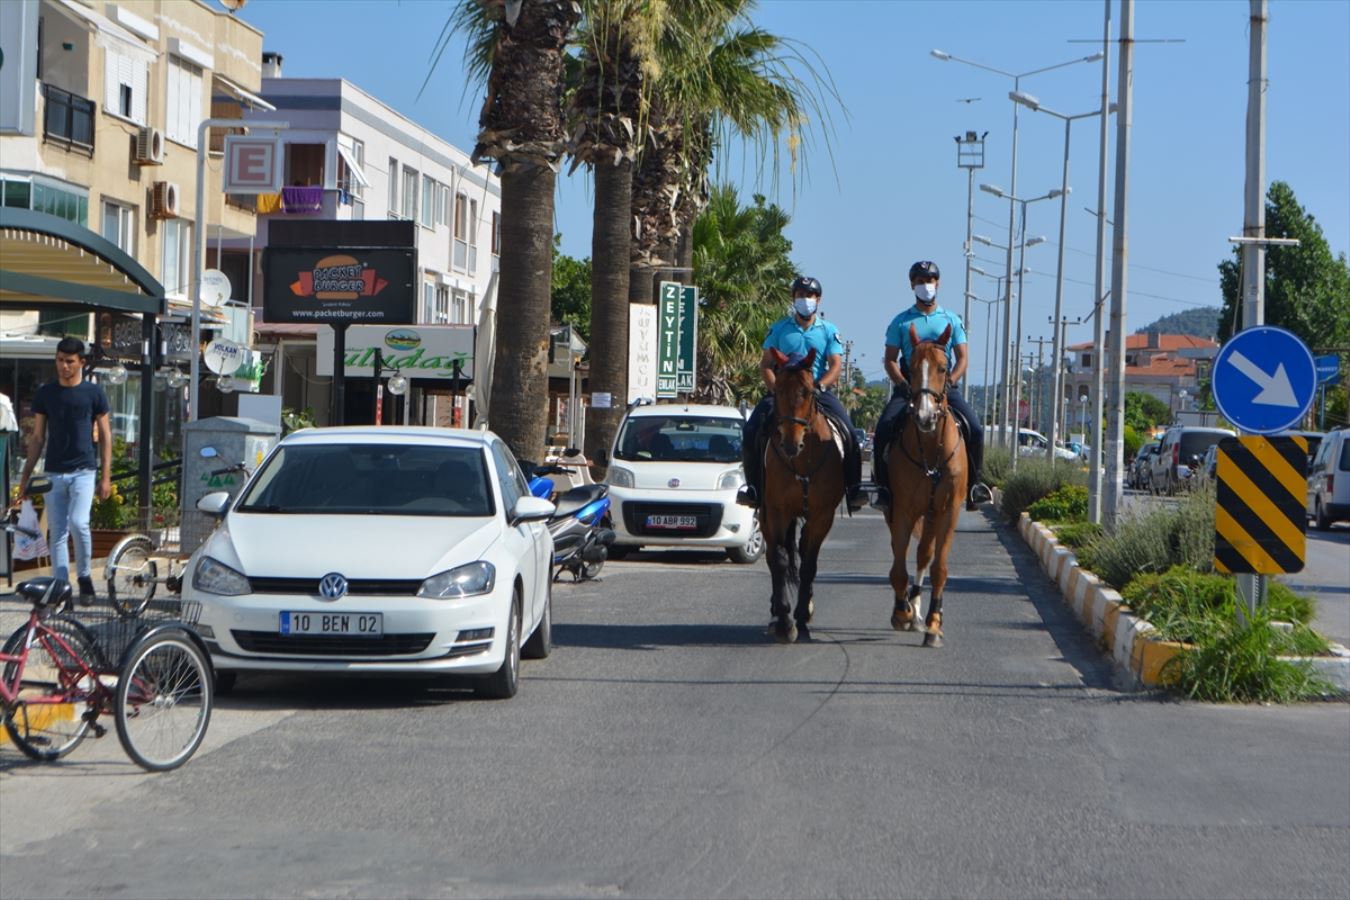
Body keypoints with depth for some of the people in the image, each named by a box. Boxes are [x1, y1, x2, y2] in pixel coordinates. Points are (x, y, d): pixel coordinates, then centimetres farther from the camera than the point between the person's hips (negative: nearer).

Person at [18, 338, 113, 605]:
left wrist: (106, 476, -2)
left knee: (79, 523, -20)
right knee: (57, 533, 2)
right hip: (54, 473, 3)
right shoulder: (45, 394, 6)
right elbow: (37, 437, 10)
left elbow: (105, 435, 4)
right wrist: (25, 476, 7)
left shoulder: (94, 393, 0)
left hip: (83, 470, -3)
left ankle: (85, 576, 1)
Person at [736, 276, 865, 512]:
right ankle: (753, 486, -7)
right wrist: (776, 389, -13)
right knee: (751, 431, -19)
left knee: (848, 433, -21)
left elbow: (836, 366, -1)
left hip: (819, 392, 0)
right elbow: (766, 365, 4)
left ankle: (853, 488, -12)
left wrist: (818, 387, -18)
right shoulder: (779, 329, 8)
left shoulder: (829, 331, 8)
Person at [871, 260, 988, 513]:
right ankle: (884, 485, -11)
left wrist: (949, 381, -13)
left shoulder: (951, 320, 12)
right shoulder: (901, 322, 9)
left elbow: (962, 358, 5)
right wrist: (903, 384, -14)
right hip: (908, 387, 0)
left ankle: (973, 483, -4)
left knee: (975, 429, -19)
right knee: (883, 429, -24)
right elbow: (890, 360, 4)